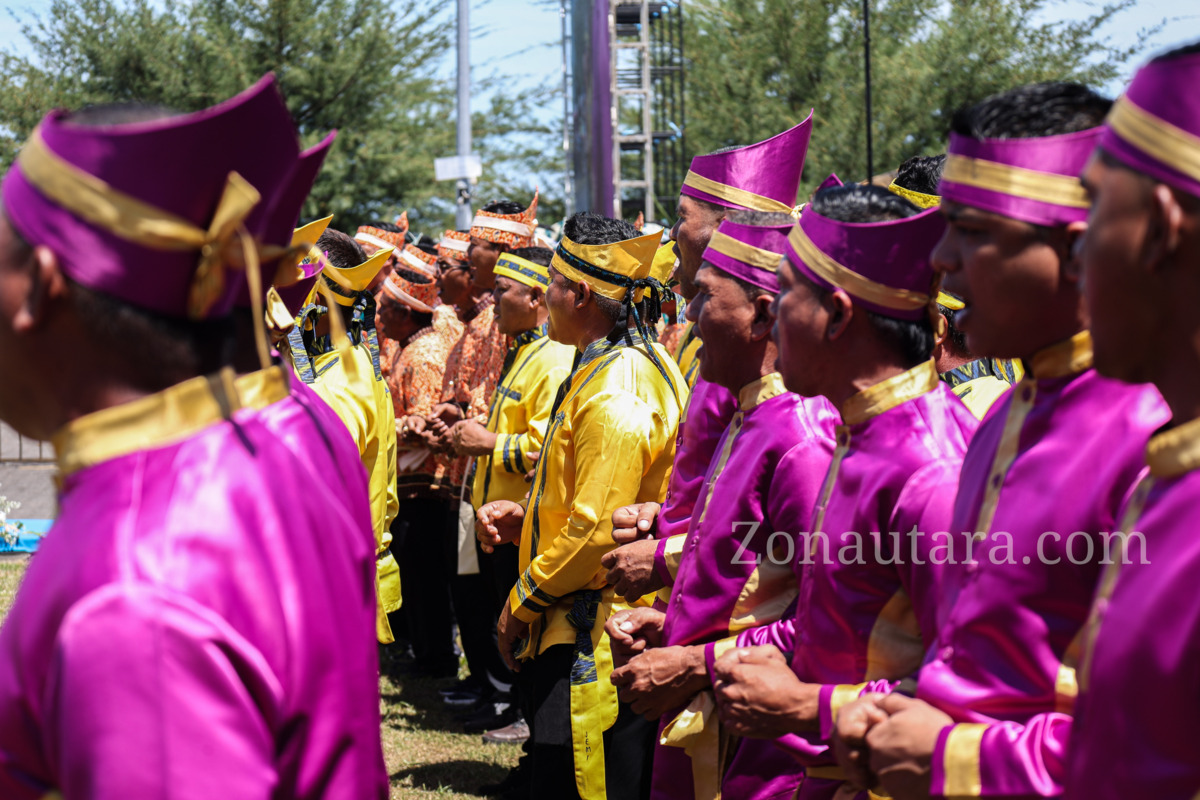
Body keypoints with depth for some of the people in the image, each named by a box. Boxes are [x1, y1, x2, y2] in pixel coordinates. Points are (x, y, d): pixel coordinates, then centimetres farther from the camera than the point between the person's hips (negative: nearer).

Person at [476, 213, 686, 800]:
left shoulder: (616, 393, -21)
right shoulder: (636, 363, 13)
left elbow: (597, 528, -23)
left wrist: (522, 601, -11)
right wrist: (526, 516, 11)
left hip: (594, 647, -11)